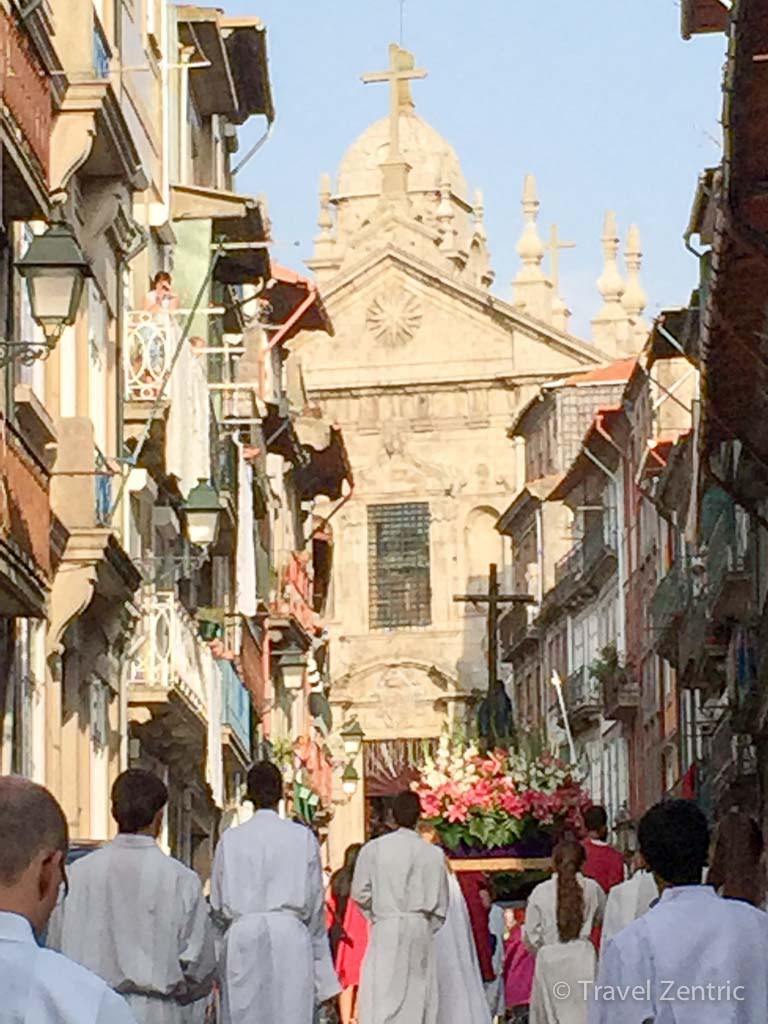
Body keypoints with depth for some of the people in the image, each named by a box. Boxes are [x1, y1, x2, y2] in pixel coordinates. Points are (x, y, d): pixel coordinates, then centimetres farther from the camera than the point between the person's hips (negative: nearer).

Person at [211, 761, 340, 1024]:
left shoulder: (230, 839, 3)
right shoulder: (303, 838, 1)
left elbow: (217, 905, 7)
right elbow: (315, 903, 6)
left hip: (242, 936, 1)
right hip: (290, 934, -1)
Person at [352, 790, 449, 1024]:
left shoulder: (373, 849, -4)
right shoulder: (434, 854, 1)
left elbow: (360, 893, 1)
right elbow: (440, 902, 7)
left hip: (386, 930, -2)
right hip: (421, 930, 2)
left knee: (382, 998, -7)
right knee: (418, 998, 7)